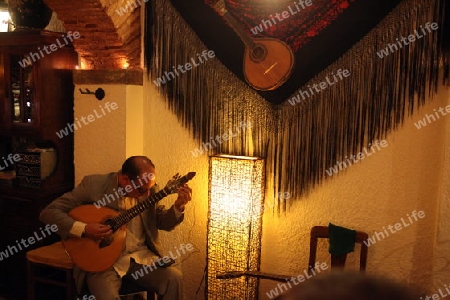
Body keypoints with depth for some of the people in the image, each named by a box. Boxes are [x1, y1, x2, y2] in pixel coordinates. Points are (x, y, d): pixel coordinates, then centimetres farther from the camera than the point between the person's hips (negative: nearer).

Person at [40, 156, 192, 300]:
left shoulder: (148, 188, 1)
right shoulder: (93, 185, -12)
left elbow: (162, 222, 10)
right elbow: (48, 212, -9)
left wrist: (178, 206, -10)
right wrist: (83, 229, -24)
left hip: (140, 255, 3)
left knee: (174, 277, -20)